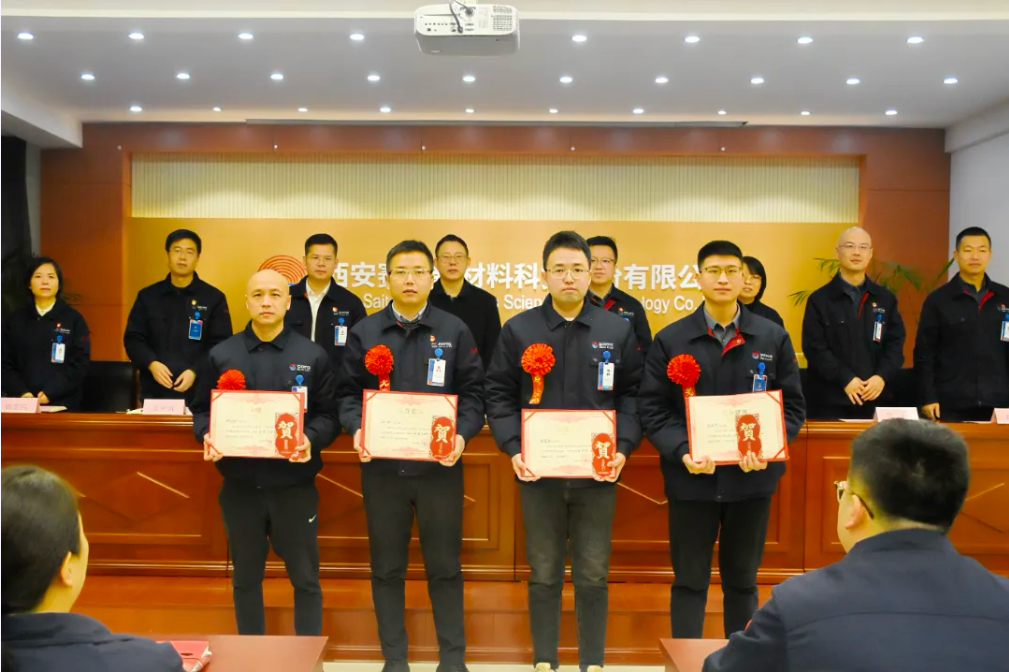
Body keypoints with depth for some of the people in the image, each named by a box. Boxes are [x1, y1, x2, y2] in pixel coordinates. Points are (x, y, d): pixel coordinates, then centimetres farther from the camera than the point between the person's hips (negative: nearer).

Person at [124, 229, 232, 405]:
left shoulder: (214, 297, 2)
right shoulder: (148, 296, 10)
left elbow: (222, 344, -3)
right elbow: (133, 338, 8)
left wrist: (195, 371, -17)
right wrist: (151, 363, -11)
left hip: (198, 392, -2)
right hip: (154, 392, 2)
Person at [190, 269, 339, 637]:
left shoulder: (313, 355, -1)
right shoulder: (221, 355, 4)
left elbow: (329, 414, -1)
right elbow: (202, 409, 8)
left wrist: (311, 440, -20)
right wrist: (207, 437, -12)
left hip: (294, 482, -1)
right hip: (240, 483, 2)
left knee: (305, 578, 8)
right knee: (245, 577, 15)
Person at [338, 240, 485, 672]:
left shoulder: (455, 331, 4)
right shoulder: (365, 332, 7)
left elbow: (472, 393, 2)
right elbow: (348, 393, 6)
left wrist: (462, 434, -14)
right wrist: (356, 429, -12)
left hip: (440, 466, -1)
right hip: (381, 466, 1)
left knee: (444, 566, 7)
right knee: (387, 567, 11)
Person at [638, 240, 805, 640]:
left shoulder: (774, 338, 4)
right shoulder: (670, 340, 0)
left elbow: (793, 405, 4)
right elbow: (652, 408, -3)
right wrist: (681, 452, -18)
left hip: (751, 476, 2)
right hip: (691, 477, -1)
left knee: (742, 580, 16)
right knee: (689, 581, 8)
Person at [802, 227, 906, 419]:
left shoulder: (886, 298, 11)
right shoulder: (819, 299, 0)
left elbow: (895, 343, 7)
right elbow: (814, 347, -7)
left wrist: (882, 376, -10)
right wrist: (845, 379, -16)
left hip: (875, 398, 3)